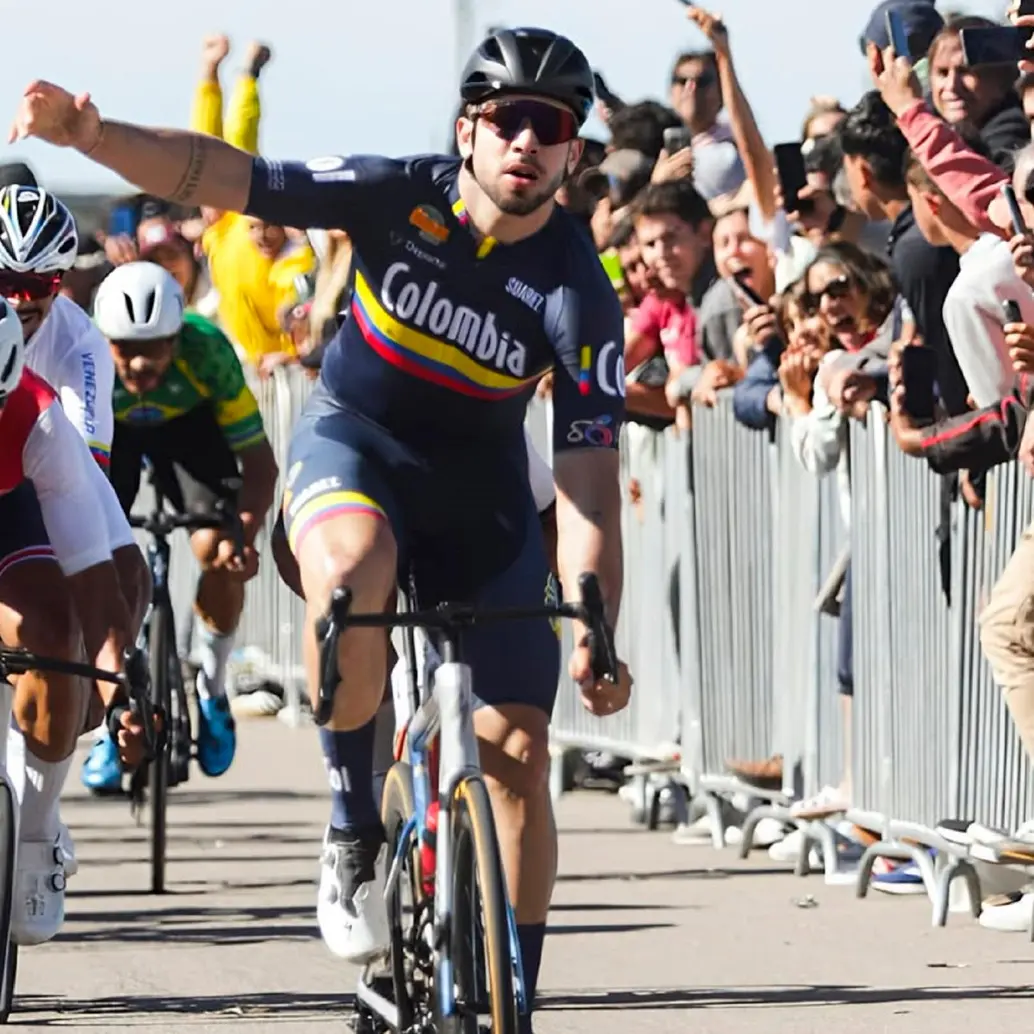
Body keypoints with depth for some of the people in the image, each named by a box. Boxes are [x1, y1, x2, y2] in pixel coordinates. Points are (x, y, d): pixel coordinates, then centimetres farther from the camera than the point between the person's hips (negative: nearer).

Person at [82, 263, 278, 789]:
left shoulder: (207, 350, -37)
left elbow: (258, 461, -31)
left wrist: (244, 533, -48)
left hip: (188, 424, 0)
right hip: (107, 430, 0)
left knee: (221, 555, -19)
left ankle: (212, 691, 8)